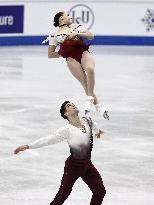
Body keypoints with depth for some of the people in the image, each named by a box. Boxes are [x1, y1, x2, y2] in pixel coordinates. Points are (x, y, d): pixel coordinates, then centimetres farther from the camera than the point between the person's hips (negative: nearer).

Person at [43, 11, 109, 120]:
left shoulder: (77, 27, 20)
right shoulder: (55, 36, 13)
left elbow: (91, 36, 8)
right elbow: (50, 54, 14)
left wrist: (76, 34, -3)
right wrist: (63, 53, 6)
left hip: (84, 53, 1)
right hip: (71, 59, -1)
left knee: (90, 69, -33)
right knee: (85, 82, -16)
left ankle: (90, 99, -25)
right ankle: (98, 106, -12)